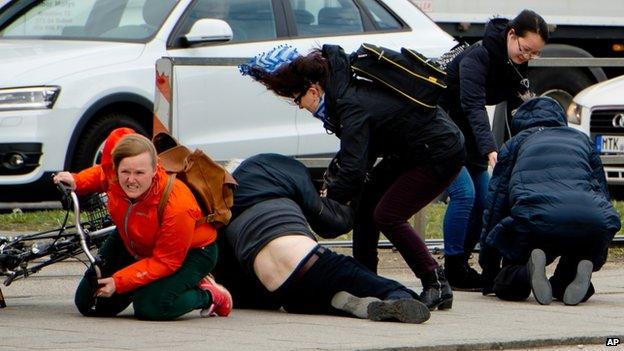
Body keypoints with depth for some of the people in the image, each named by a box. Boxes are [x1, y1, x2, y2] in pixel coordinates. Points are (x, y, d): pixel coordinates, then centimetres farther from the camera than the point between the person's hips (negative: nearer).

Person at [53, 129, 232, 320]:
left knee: (150, 307, -30)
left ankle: (209, 295, -1)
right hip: (132, 244, 6)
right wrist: (76, 182, -17)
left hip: (189, 252, -6)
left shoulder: (177, 205, -42)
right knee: (88, 304, 3)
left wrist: (119, 282, -35)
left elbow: (165, 261, -31)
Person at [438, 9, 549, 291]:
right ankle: (454, 273, -14)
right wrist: (490, 151, -49)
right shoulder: (476, 57, -26)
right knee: (463, 193, -19)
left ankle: (459, 265, 11)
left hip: (466, 135, 8)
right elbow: (473, 106, -37)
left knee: (484, 199, 2)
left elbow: (520, 110, -3)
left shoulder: (515, 67, 0)